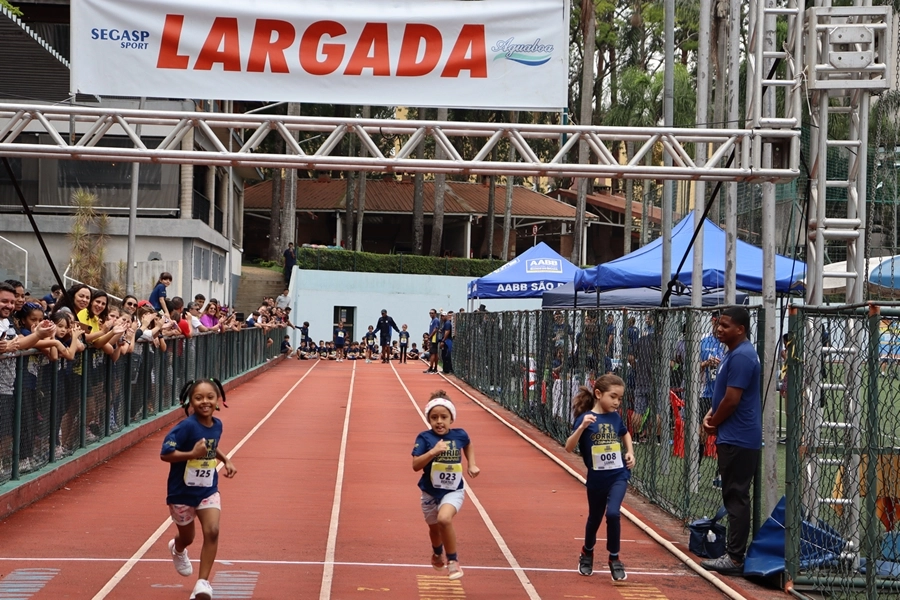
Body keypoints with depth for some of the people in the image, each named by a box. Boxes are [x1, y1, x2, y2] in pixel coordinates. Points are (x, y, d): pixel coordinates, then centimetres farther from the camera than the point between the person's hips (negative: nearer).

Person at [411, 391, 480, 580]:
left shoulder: (459, 435, -6)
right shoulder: (424, 438, -13)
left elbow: (468, 445, 20)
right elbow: (415, 465, -22)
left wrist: (472, 465, 8)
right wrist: (433, 452, -34)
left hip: (453, 491, -1)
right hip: (430, 492, 1)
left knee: (444, 518, -29)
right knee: (434, 527, 19)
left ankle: (453, 561, -12)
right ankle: (437, 554, 55)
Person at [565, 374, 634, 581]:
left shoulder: (616, 417, 0)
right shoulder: (586, 418, -13)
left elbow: (625, 433, 23)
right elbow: (569, 448, -20)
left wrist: (630, 452, 7)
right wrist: (582, 427, -34)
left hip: (618, 474, 1)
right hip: (596, 478, -1)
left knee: (613, 513, -19)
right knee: (594, 518, 16)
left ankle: (614, 559, 0)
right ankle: (587, 553, 44)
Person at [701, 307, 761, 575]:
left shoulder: (741, 356, -17)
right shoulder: (733, 353, 15)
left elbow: (732, 400, -20)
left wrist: (714, 423, -5)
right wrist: (711, 415, 8)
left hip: (738, 440, -11)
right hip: (732, 438, 11)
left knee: (736, 498, -8)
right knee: (734, 497, 13)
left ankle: (734, 558, -6)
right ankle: (733, 552, 19)